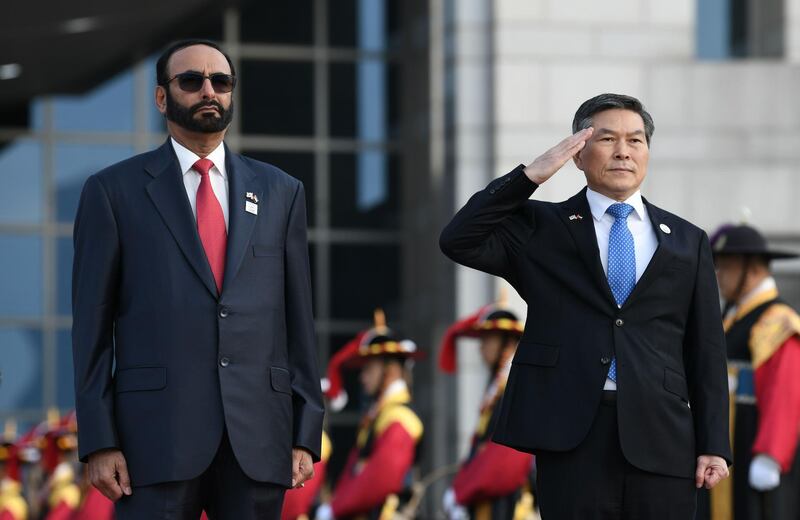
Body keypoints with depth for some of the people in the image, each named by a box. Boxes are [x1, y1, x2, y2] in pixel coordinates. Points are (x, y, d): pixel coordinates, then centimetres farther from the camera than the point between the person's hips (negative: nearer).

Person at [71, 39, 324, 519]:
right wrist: (98, 442, -5)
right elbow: (92, 325, 3)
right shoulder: (114, 191, 6)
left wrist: (306, 435, 5)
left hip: (258, 440, 2)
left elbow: (298, 318, 12)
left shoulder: (280, 192, 14)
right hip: (158, 435, -2)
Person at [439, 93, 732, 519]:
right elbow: (459, 242, -6)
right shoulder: (540, 228, 10)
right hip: (570, 436, -2)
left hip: (662, 438, 2)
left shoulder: (687, 242, 15)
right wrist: (530, 175, -10)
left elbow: (706, 351, 11)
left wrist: (714, 446, 3)